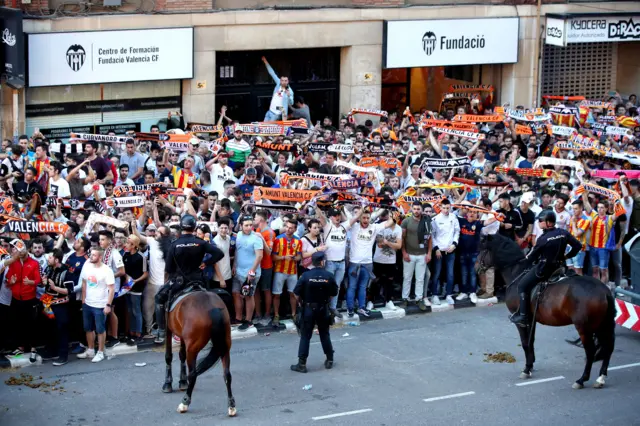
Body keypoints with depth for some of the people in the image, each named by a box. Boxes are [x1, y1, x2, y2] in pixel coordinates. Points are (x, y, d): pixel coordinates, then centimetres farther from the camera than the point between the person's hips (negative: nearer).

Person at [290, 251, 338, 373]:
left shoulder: (306, 276, -14)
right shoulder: (329, 276, -11)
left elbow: (297, 294, -12)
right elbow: (333, 294, -3)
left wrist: (300, 302, 9)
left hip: (308, 309, -1)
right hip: (323, 309, 1)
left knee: (305, 336, 4)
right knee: (324, 334, 17)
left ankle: (302, 364, 3)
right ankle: (329, 360, 25)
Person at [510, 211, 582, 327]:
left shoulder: (543, 239, -19)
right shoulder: (564, 233, -3)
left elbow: (532, 257, -8)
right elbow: (578, 245, 2)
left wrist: (527, 259, 14)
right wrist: (567, 256, 14)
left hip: (543, 268, -8)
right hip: (558, 266, 8)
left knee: (522, 285, 0)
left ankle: (523, 316, -5)